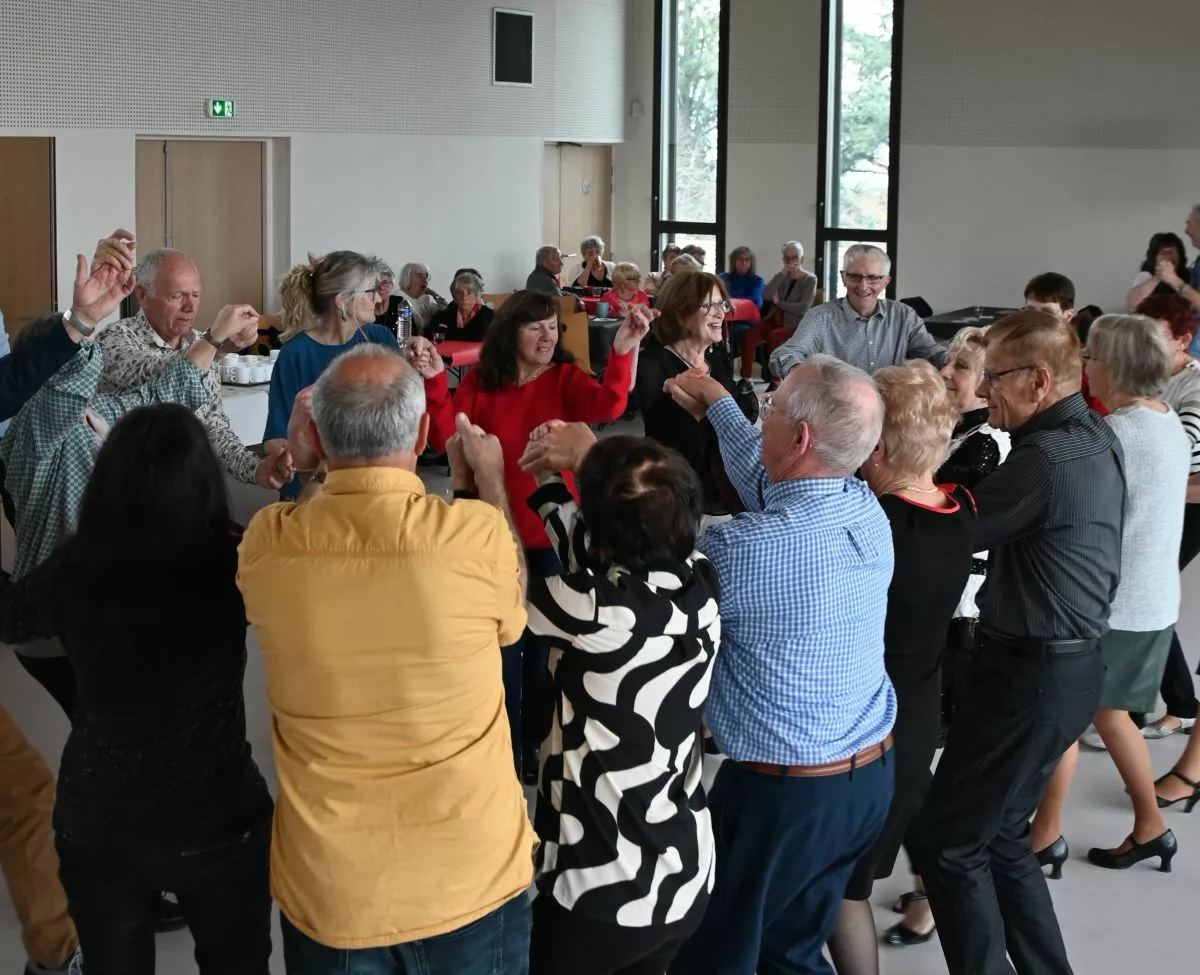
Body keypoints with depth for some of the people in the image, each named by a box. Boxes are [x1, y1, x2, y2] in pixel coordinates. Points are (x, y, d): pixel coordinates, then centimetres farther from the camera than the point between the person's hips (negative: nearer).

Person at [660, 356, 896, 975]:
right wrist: (718, 404, 33)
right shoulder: (866, 509, -3)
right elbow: (765, 481, 18)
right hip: (871, 776, 7)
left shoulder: (748, 548, -26)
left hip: (782, 792, -7)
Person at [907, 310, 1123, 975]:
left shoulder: (1046, 458, -23)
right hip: (1068, 661, 10)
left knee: (945, 841, -1)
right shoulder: (1094, 436, 8)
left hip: (1032, 674, -10)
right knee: (997, 836, 19)